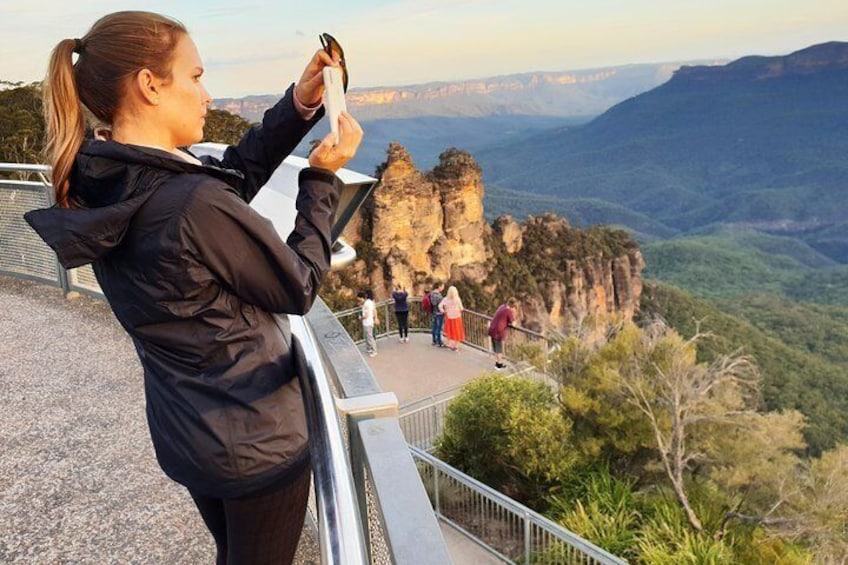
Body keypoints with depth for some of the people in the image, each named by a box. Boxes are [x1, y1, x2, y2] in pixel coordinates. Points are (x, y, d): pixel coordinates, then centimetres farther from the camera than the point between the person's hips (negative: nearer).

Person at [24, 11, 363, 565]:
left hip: (184, 433, 7)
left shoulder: (102, 184, -6)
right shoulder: (197, 207, -31)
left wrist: (299, 106, -2)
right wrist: (323, 178, -10)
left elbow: (232, 175, 5)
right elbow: (298, 289, -17)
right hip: (257, 442, -7)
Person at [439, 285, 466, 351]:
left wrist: (443, 312, -2)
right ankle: (456, 346, 13)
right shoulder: (457, 299, -16)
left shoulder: (445, 299, -11)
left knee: (450, 331, 17)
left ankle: (450, 345, 21)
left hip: (448, 317, 2)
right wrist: (461, 310, 9)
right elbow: (461, 308, -14)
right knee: (457, 332, 9)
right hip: (456, 317, -2)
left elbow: (440, 306, -18)